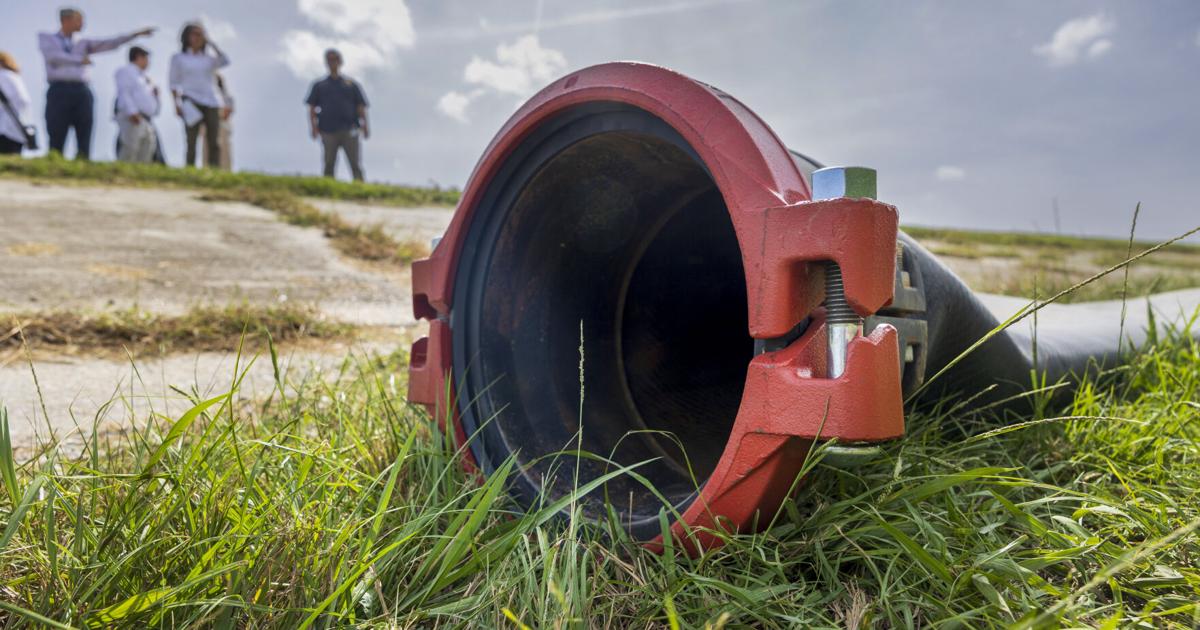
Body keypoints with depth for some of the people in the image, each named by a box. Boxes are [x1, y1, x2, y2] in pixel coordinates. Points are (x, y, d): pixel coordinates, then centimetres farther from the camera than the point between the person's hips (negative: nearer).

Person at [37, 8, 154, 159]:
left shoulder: (83, 43, 21)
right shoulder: (46, 38, 16)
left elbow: (110, 43, 11)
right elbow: (52, 55, -4)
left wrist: (136, 34, 3)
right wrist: (79, 59, -3)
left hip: (81, 91, 3)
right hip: (59, 91, -3)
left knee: (84, 142, -5)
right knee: (56, 142, -6)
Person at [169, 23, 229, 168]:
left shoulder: (209, 59, 20)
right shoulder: (178, 58, 13)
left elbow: (225, 62, -1)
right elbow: (174, 83, 8)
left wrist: (211, 43, 6)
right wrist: (177, 104, -5)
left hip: (210, 102, 3)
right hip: (191, 102, -2)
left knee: (214, 142, -8)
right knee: (191, 141, -12)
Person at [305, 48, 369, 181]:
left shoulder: (351, 84, 20)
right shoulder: (319, 85, 21)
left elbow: (361, 107, 12)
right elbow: (312, 108, 14)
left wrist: (364, 125, -4)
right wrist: (314, 127, -2)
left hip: (349, 130, -1)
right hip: (328, 131, 1)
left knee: (355, 165, -9)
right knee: (329, 164, -4)